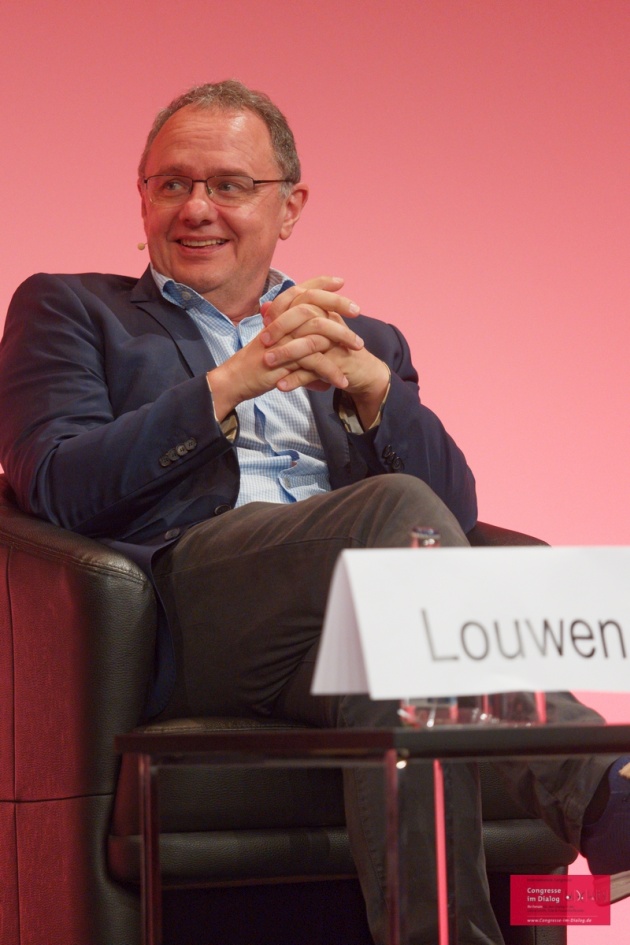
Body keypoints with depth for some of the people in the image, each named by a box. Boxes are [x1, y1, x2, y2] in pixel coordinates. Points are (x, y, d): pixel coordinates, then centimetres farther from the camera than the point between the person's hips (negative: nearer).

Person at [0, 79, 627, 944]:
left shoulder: (370, 345, 32)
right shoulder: (70, 311, 24)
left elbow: (456, 510, 14)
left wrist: (367, 384, -6)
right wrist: (233, 381, -6)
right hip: (182, 609, -3)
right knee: (394, 512, -35)